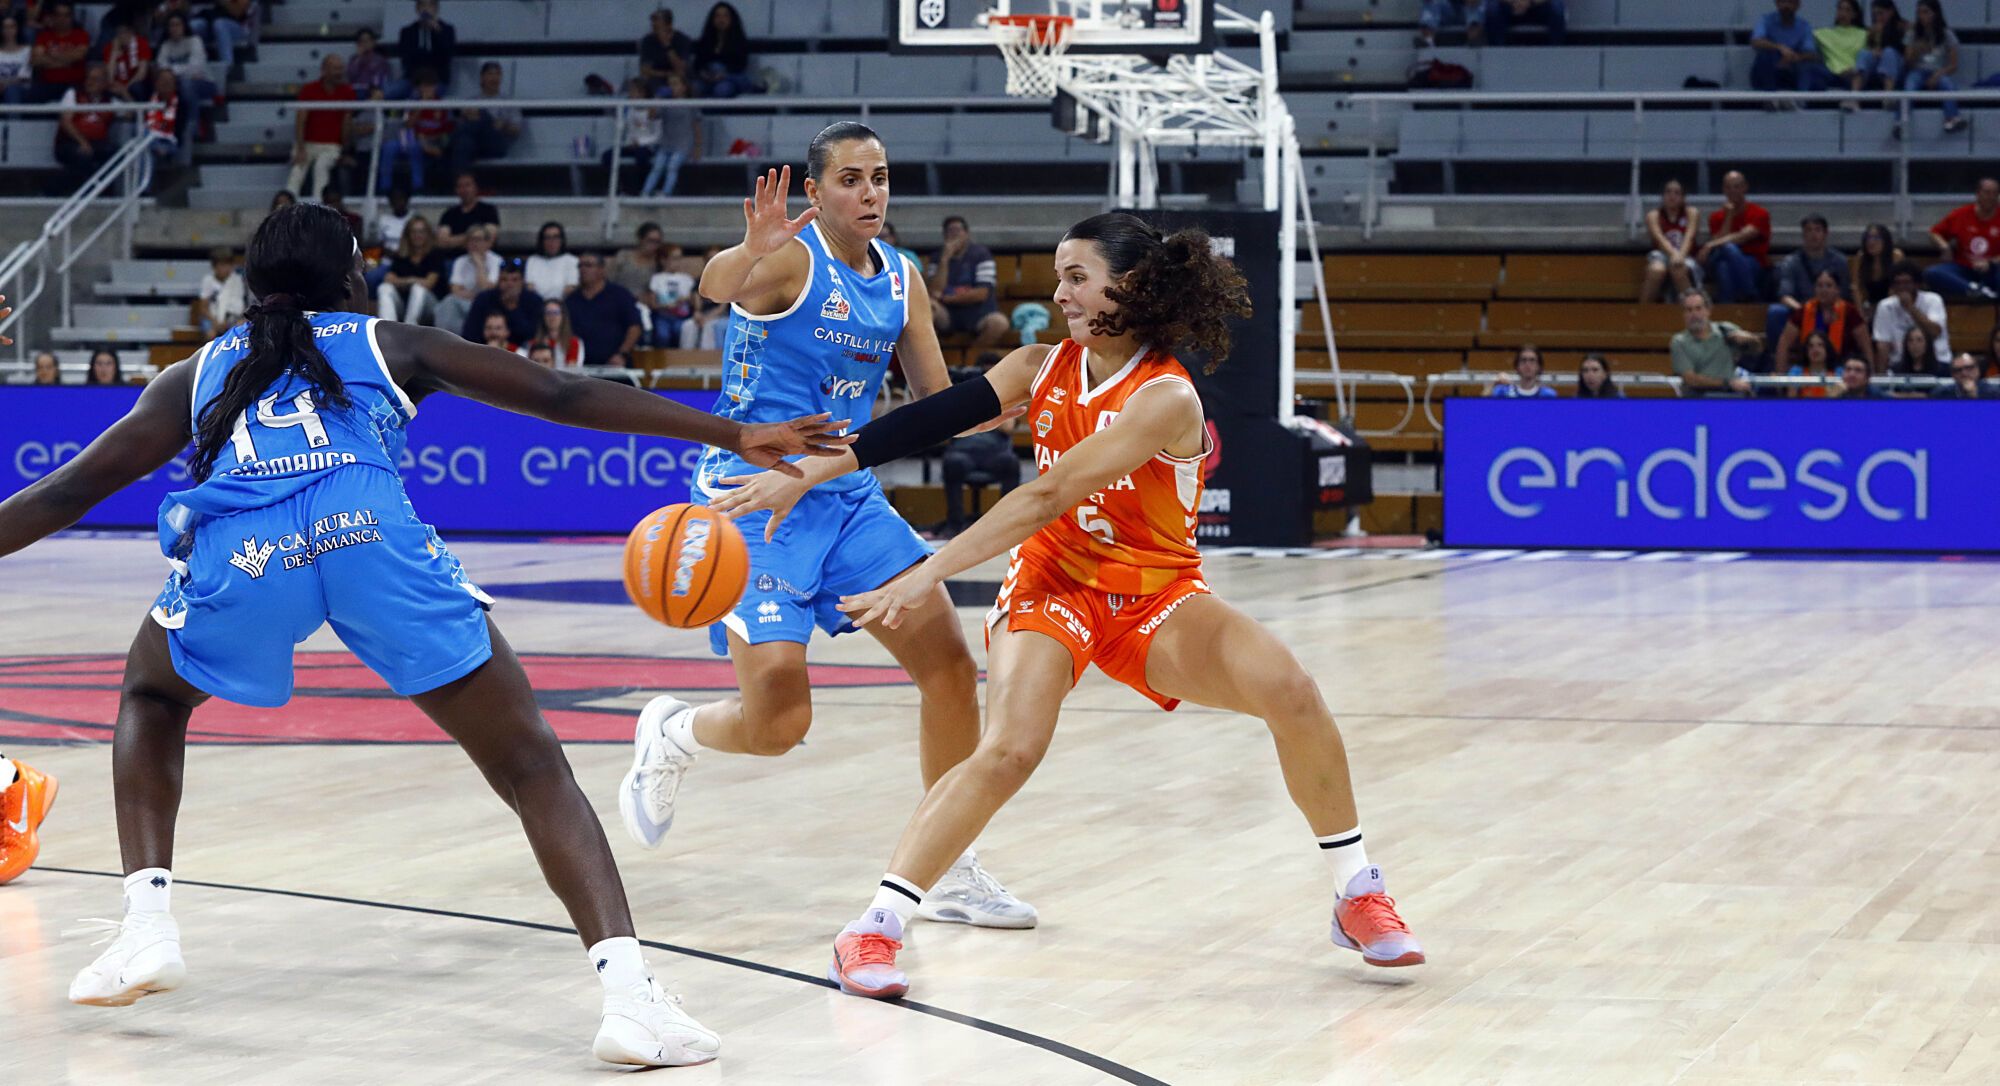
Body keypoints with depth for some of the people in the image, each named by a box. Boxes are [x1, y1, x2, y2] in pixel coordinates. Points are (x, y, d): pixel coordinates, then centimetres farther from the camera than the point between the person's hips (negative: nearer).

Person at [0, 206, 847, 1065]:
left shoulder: (196, 376, 34)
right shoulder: (390, 346, 31)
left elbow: (69, 491, 33)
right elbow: (562, 397, 28)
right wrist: (735, 437, 31)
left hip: (242, 554, 1)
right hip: (373, 539, -1)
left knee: (151, 698, 34)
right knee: (532, 767, 5)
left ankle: (146, 930, 19)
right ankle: (628, 995, -13)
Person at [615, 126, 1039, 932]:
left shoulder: (902, 281, 8)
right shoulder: (791, 258, -14)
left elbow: (940, 404, 14)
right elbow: (716, 285, -37)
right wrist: (750, 250, -60)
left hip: (849, 496, 7)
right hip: (754, 495, -7)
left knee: (950, 668, -2)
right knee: (777, 722, -15)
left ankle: (953, 874, 10)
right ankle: (671, 734, 21)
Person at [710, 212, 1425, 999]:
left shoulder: (1166, 397, -21)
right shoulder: (1043, 368, -2)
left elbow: (1048, 498, -28)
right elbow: (929, 422, -7)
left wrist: (929, 576, -32)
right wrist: (803, 475, -15)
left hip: (1156, 597, -2)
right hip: (1052, 585, 2)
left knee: (1288, 690, -24)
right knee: (1010, 748, -27)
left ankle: (1357, 893, -4)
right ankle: (873, 929, -20)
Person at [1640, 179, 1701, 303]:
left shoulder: (1692, 214, 8)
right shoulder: (1653, 215, 7)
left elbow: (1689, 237, -9)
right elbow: (1659, 238, -12)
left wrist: (1680, 255, -31)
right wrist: (1673, 254, -33)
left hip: (1686, 259, 0)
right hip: (1663, 255, 0)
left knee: (1679, 270, -37)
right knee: (1656, 270, -37)